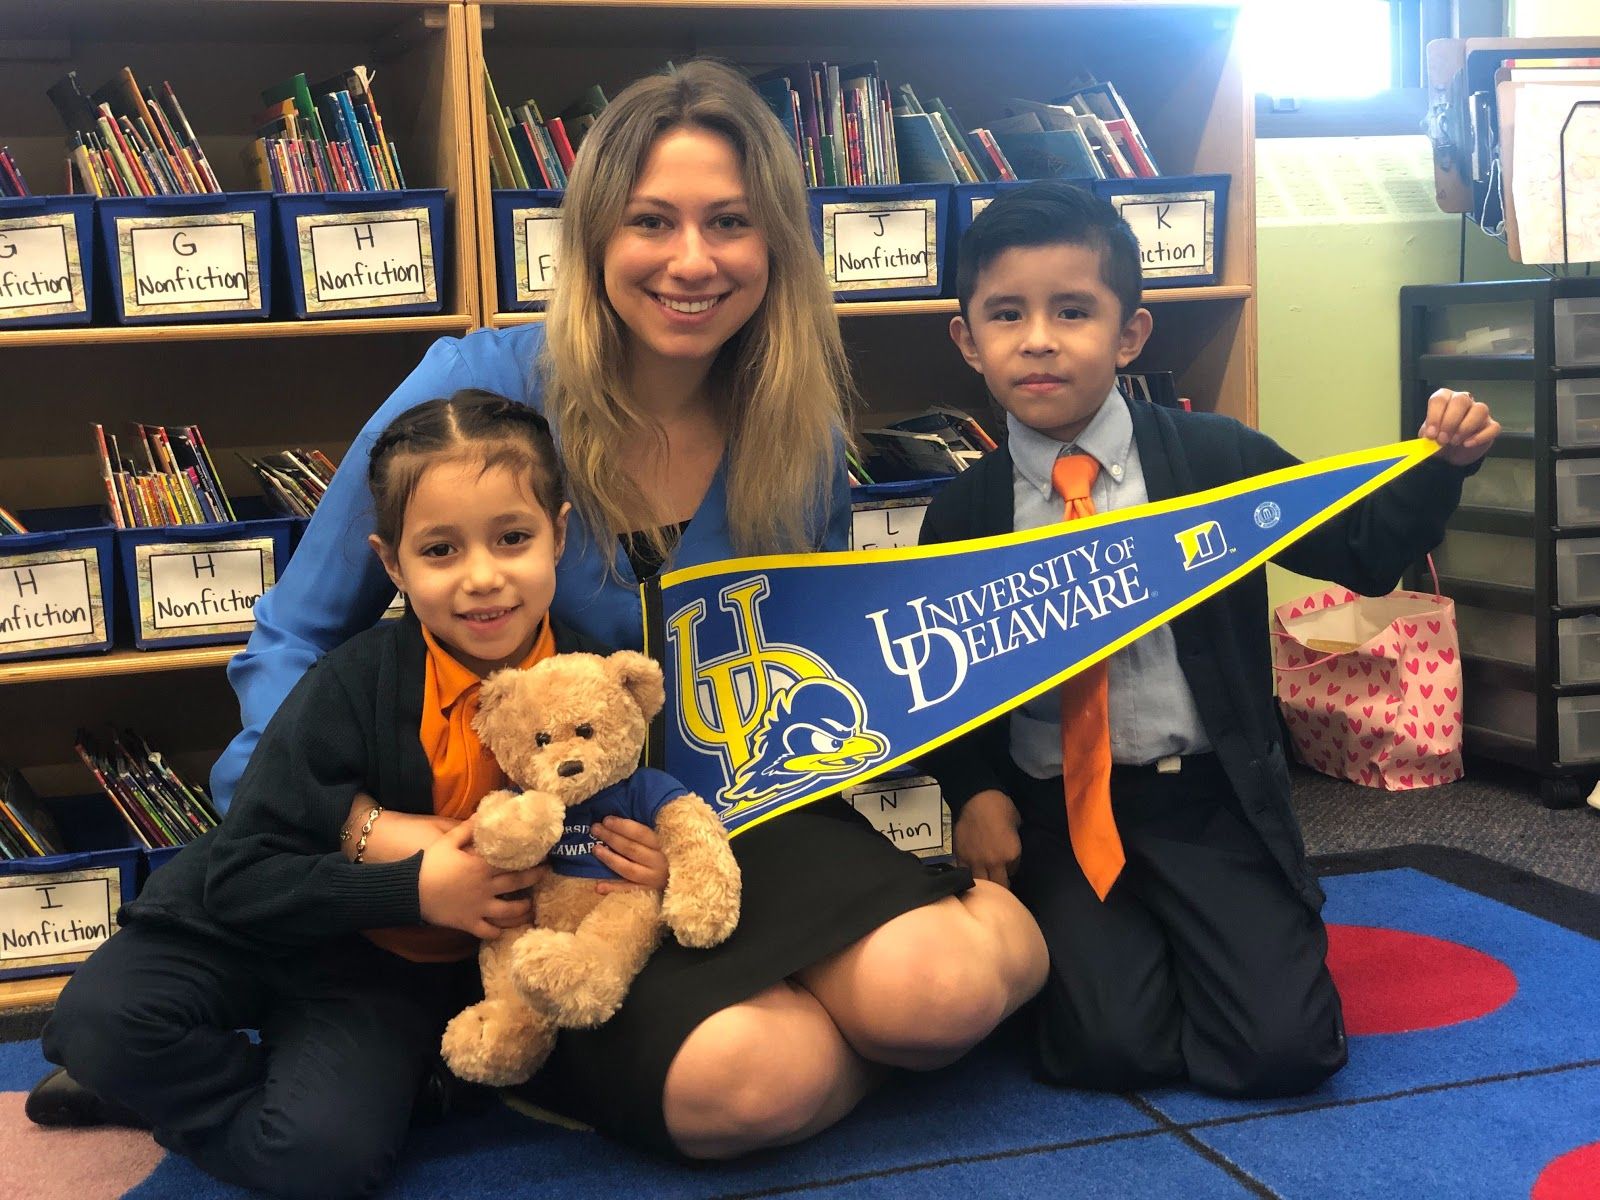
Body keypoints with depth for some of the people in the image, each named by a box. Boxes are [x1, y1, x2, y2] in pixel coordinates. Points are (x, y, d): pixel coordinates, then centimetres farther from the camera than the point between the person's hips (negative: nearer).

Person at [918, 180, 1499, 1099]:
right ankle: (1113, 941, 17)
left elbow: (1364, 553, 4)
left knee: (1282, 1048, -13)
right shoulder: (965, 514, 0)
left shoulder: (1215, 458, -2)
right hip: (1058, 814, 0)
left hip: (1211, 802, 0)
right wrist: (975, 793, -7)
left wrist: (1440, 463, -12)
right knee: (1109, 1048, -18)